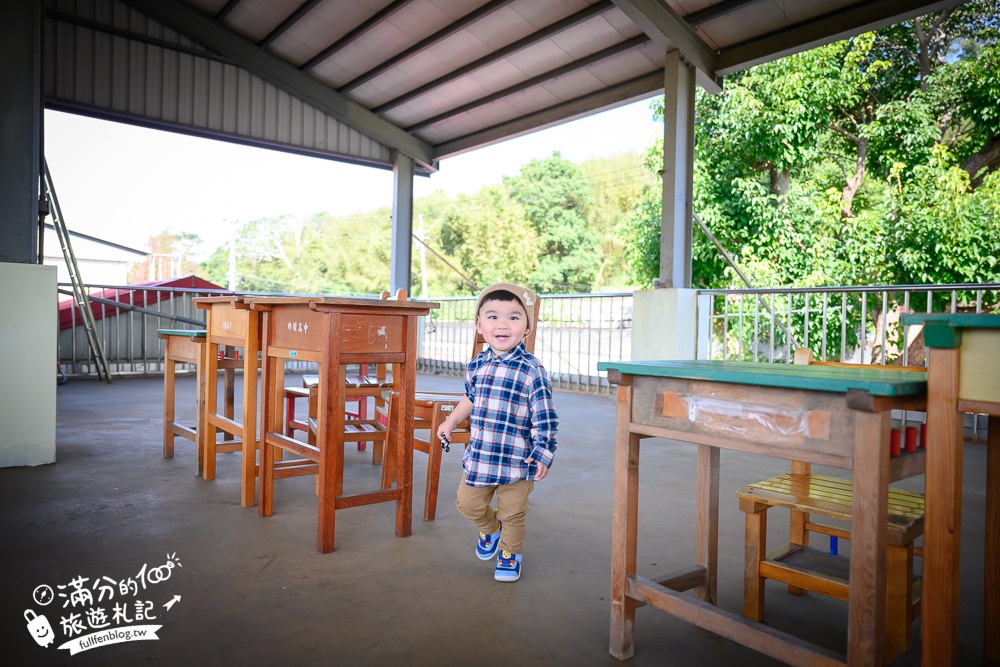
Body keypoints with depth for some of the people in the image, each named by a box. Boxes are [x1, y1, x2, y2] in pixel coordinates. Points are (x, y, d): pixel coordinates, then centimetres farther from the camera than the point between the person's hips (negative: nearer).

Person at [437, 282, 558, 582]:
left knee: (512, 513, 10)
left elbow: (545, 417, -13)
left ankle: (510, 554, 37)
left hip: (517, 459, -4)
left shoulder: (532, 371, -14)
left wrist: (543, 453, -18)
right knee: (468, 504, 15)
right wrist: (451, 422, 22)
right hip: (479, 455, 5)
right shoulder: (477, 364, 1)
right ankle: (490, 528, 46)